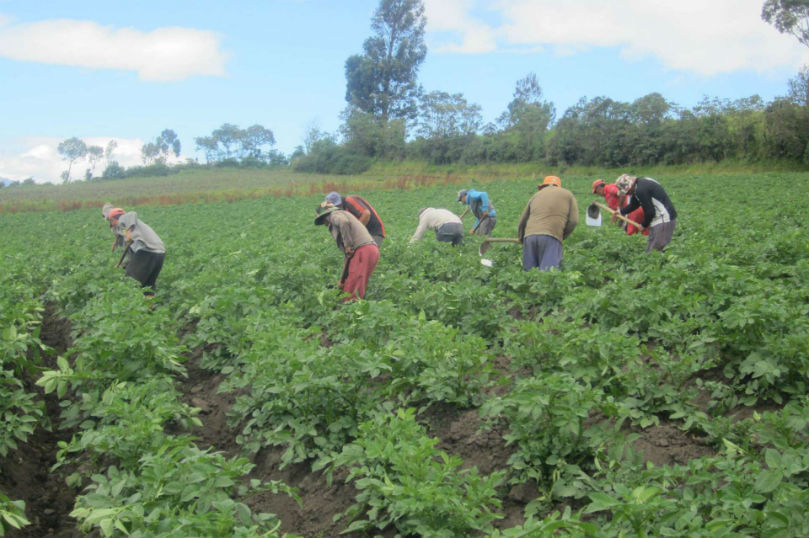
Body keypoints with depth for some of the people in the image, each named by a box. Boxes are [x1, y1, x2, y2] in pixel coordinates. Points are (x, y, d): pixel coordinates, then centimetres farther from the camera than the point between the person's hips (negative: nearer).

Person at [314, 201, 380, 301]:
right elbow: (348, 255, 32)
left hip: (363, 250, -9)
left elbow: (343, 221, -21)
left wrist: (348, 245, -15)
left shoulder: (335, 215, 9)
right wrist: (343, 279, 30)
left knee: (351, 292, -11)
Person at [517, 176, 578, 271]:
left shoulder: (536, 196, 27)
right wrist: (562, 237, 21)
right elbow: (573, 221, 9)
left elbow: (522, 222, 26)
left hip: (529, 236, 3)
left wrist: (521, 240, 41)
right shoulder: (568, 194, 21)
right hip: (551, 237, -3)